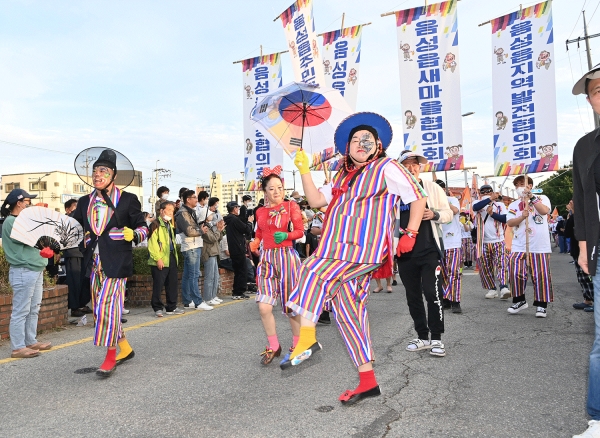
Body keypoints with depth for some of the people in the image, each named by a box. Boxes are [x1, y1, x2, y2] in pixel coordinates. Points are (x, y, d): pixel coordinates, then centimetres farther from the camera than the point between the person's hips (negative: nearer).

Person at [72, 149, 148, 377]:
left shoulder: (127, 199, -2)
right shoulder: (85, 202, 12)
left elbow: (143, 227, 1)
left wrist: (133, 234, -18)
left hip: (116, 262, -6)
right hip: (94, 263, 6)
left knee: (108, 307, -8)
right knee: (100, 309, 12)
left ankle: (111, 356, 7)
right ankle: (125, 348, 29)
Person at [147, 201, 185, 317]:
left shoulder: (170, 224, 19)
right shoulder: (156, 224, -9)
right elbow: (152, 243, -16)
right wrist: (158, 258, -19)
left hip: (171, 258, 8)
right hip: (160, 261, -8)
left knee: (172, 284, 12)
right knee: (158, 285, 0)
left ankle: (171, 307, 21)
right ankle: (157, 308, 10)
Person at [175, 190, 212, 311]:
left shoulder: (191, 212, 20)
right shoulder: (183, 213, -11)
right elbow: (189, 231, -18)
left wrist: (202, 227, 5)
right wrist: (201, 231, -5)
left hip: (195, 246, 10)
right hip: (191, 247, -10)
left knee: (187, 275, 12)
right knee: (194, 275, -7)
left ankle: (187, 302, 17)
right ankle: (198, 302, -4)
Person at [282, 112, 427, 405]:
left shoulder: (386, 168, 4)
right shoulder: (343, 176, 23)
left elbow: (418, 198, 4)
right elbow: (316, 200, 16)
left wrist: (410, 234, -4)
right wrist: (304, 170, 8)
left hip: (365, 248, -7)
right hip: (341, 249, 7)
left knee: (313, 271, -24)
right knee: (347, 310, 5)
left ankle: (307, 339, -14)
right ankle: (367, 381, 12)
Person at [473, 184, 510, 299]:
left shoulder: (500, 205, 6)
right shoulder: (479, 205, 6)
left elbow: (505, 219, -6)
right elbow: (475, 207, -19)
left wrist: (492, 213, -13)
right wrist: (490, 199, -19)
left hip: (498, 241, -2)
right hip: (483, 242, 2)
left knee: (501, 264, -14)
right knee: (485, 267, 5)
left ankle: (504, 288, -22)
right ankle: (492, 289, 14)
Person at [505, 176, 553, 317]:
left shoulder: (541, 198, 6)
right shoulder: (513, 205, 13)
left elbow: (544, 211, -16)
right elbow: (509, 223, -2)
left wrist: (531, 197, -15)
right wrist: (522, 217, -19)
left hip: (540, 246, -2)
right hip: (519, 246, 2)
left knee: (541, 275, 0)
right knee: (515, 272, -8)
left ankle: (541, 305, 14)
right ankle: (519, 300, 11)